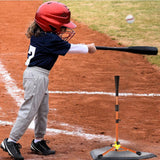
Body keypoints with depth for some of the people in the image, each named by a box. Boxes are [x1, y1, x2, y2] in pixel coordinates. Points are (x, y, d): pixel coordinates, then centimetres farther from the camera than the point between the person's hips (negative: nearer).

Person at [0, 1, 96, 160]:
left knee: (42, 110, 17)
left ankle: (38, 141, 27)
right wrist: (88, 48, 5)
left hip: (39, 76, 10)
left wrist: (62, 38, 7)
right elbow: (70, 48, -9)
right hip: (37, 76, -10)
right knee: (29, 110, -7)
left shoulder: (38, 34, 7)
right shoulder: (50, 39, -19)